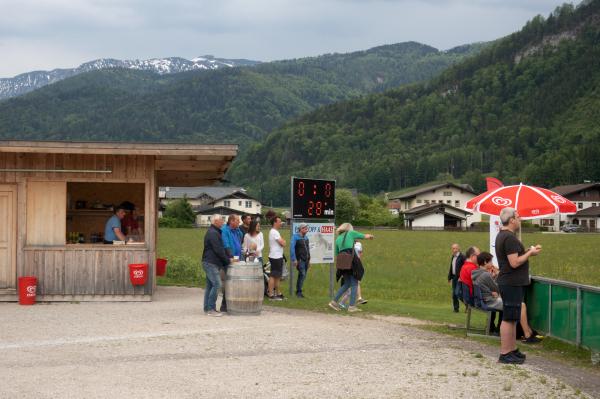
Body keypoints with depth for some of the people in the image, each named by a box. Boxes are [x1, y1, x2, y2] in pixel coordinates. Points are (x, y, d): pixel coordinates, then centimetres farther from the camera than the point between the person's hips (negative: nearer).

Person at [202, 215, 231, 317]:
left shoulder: (213, 232, 19)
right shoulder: (213, 233, -15)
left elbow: (220, 249, 23)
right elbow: (218, 250, -18)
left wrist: (226, 260, 17)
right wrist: (228, 260, -9)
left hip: (210, 263, 11)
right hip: (211, 263, -11)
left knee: (210, 285, 11)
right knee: (217, 284, -13)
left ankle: (207, 308, 13)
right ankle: (211, 309, -13)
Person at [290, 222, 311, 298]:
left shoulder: (306, 237, 15)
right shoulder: (295, 236, -6)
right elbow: (292, 248, -11)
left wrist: (309, 260, 18)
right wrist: (294, 259, -16)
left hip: (306, 259, 7)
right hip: (299, 259, -7)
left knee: (303, 275, 7)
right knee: (302, 274, -16)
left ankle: (298, 292, 15)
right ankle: (299, 291, -10)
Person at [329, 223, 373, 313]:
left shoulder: (338, 239, 19)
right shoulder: (351, 233, 7)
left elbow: (336, 253, 19)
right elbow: (366, 236, 16)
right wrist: (369, 236, 37)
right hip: (352, 260, -5)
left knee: (347, 284, 17)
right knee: (354, 284, 2)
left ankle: (334, 301, 10)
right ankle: (352, 306, -1)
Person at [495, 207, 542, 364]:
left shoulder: (502, 236, 15)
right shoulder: (510, 238, -18)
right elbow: (515, 263, -23)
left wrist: (528, 251, 11)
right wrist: (530, 253, -11)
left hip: (511, 283, 11)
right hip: (512, 284, -11)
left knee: (512, 318, 17)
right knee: (509, 319, -7)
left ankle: (513, 349, 25)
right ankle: (505, 354, -5)